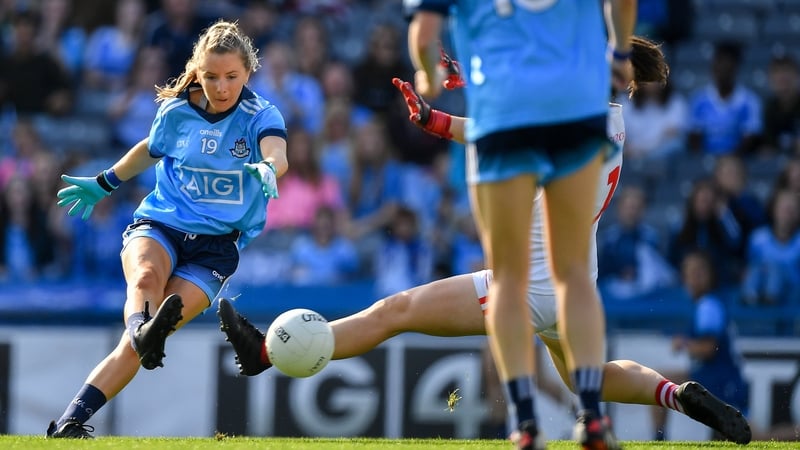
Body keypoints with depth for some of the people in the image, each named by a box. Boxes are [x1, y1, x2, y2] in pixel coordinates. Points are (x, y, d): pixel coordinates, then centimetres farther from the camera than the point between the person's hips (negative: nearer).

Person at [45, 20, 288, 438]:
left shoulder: (261, 116, -7)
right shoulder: (176, 111, 1)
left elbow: (277, 154, -29)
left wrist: (267, 168, -53)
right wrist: (102, 184, 32)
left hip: (216, 246, -2)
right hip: (158, 224, 2)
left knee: (138, 344, -19)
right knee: (146, 276, -38)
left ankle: (70, 422, -23)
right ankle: (141, 329, -65)